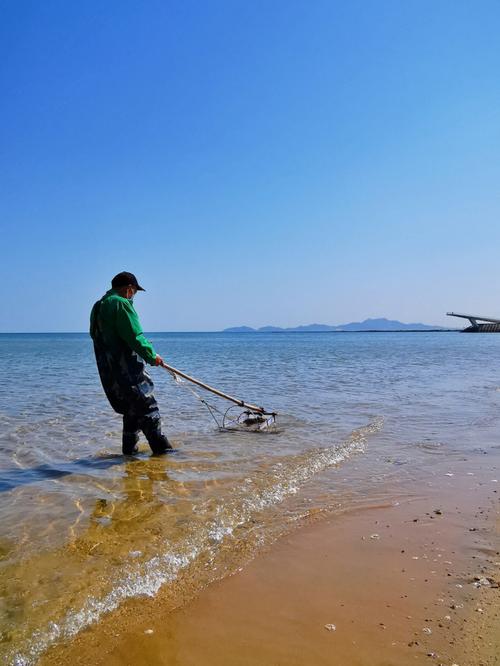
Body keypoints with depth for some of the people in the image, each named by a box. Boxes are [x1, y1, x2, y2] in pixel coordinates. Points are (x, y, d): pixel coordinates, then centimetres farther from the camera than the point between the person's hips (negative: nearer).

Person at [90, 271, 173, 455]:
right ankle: (161, 448, -3)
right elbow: (134, 336, -18)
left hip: (108, 372, 9)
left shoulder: (98, 307, 17)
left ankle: (129, 448, 21)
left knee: (131, 409, 18)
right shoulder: (121, 304, -12)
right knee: (147, 406, -5)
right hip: (126, 369, -9)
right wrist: (152, 355, -7)